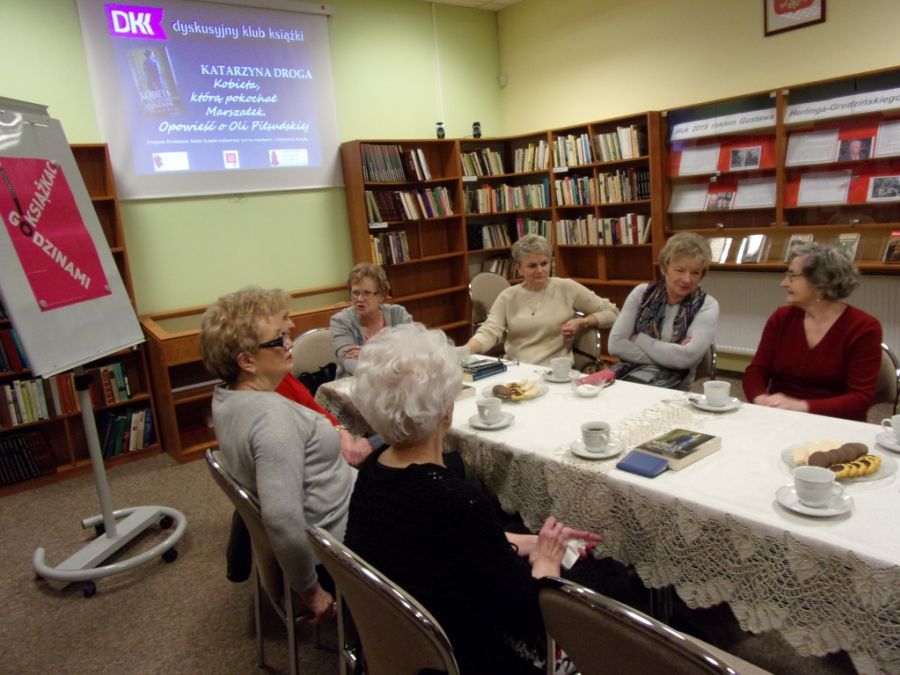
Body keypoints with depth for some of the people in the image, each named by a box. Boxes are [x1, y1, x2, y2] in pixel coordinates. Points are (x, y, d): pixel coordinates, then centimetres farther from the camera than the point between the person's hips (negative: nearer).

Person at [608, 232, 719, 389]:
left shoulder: (707, 306, -1)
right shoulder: (642, 293, 4)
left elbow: (686, 358, -15)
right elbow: (615, 344, -5)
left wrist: (638, 339, -7)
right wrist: (671, 354, -9)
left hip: (672, 387, -2)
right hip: (627, 376, 2)